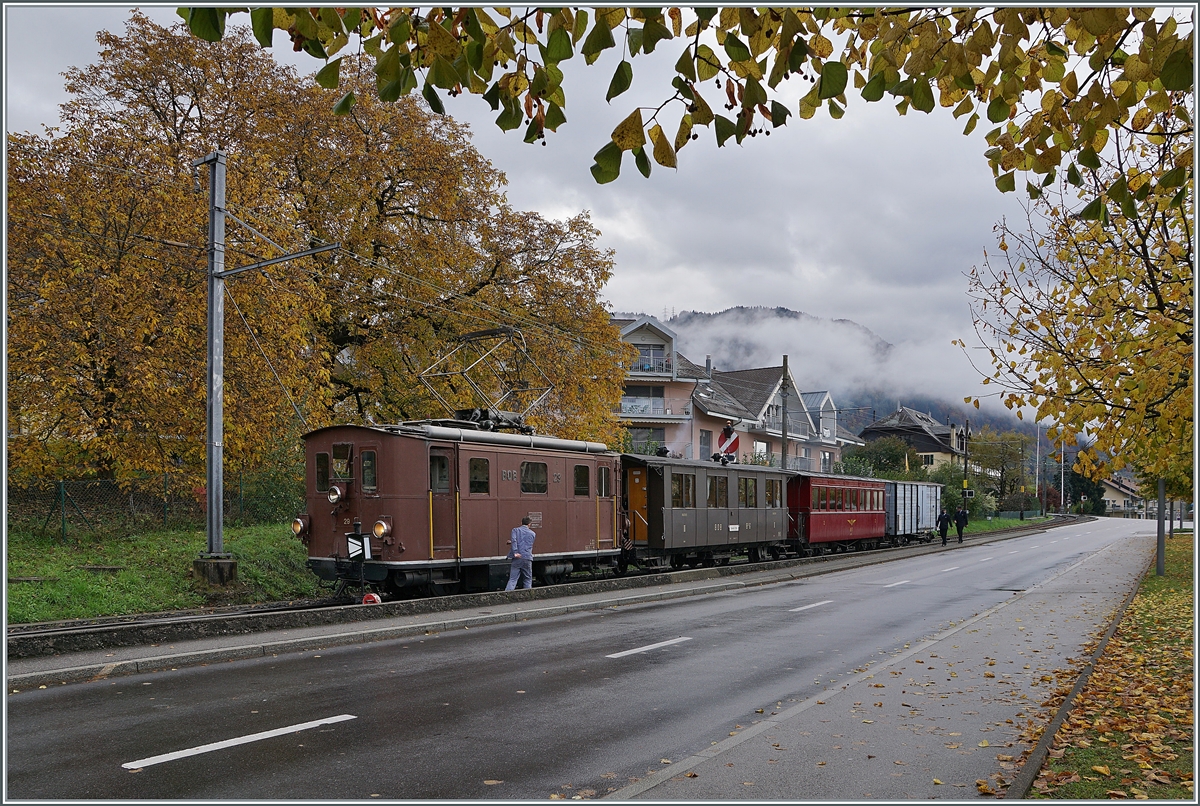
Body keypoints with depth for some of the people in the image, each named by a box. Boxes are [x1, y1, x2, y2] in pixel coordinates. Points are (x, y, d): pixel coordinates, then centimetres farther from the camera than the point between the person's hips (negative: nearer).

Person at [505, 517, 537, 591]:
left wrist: (515, 552, -18)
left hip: (517, 558, -1)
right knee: (528, 580, 12)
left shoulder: (515, 530, 7)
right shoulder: (532, 533, 14)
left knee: (512, 579, -4)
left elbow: (513, 540, -12)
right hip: (527, 558, 1)